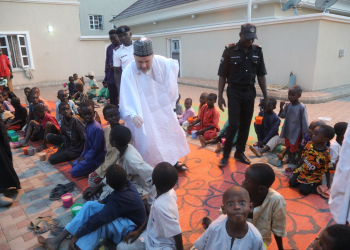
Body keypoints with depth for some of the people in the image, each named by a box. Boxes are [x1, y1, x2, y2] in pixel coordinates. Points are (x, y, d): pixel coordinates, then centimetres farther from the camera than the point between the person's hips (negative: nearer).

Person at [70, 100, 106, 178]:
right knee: (74, 164, 21)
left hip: (95, 158, -9)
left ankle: (96, 168, 1)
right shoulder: (87, 124, -2)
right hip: (88, 154, 9)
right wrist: (82, 155, 7)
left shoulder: (97, 128, -29)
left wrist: (85, 158, -12)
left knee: (73, 172, -5)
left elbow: (96, 148, -23)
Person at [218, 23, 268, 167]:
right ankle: (226, 154, 8)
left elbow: (261, 75, 9)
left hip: (250, 93, 4)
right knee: (233, 124, -7)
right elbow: (222, 75, -4)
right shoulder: (230, 51, -6)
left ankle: (240, 153, 22)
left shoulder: (258, 51, 5)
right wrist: (220, 96, -7)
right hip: (234, 92, -4)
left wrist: (265, 96, 7)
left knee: (245, 125, 7)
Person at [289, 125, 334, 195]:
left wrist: (328, 183, -8)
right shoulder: (309, 144, -11)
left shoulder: (326, 154, -25)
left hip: (314, 177, -4)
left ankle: (317, 184, 11)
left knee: (303, 190, -14)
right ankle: (302, 182, 23)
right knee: (292, 183, -2)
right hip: (303, 171, 5)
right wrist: (297, 167, 10)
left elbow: (327, 170, -13)